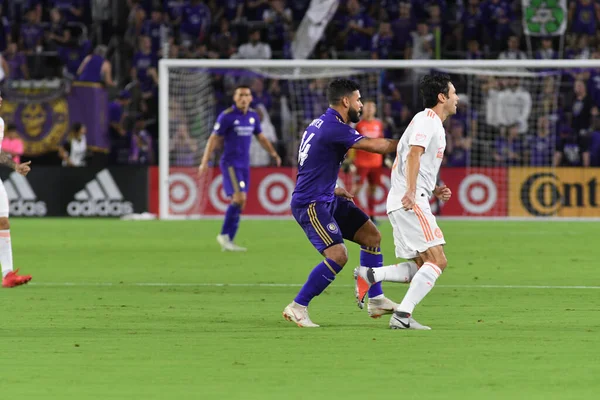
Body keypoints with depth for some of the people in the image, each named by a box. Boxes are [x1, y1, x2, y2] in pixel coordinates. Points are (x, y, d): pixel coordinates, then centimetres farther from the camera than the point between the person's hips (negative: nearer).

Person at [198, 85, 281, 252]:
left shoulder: (253, 116, 9)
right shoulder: (226, 116, -9)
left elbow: (261, 137, 22)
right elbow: (213, 139, -9)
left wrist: (274, 154, 15)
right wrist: (204, 162, -14)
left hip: (244, 165, 6)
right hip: (230, 163, -6)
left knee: (239, 203, 4)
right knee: (239, 197, -19)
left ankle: (228, 242, 8)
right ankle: (224, 235, -8)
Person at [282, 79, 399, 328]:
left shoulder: (321, 124, 13)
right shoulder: (334, 128, -20)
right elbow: (375, 146, -22)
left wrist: (333, 189, 20)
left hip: (326, 199, 11)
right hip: (311, 204, -11)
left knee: (371, 235, 11)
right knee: (338, 256, -21)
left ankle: (376, 300, 16)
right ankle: (297, 308, -11)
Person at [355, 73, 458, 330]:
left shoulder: (433, 124, 24)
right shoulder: (427, 120, -7)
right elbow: (414, 154, -23)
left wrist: (435, 191, 19)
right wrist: (411, 191, -35)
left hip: (406, 202, 10)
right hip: (410, 202, -10)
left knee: (422, 267, 8)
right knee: (437, 260, -14)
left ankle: (369, 276, 0)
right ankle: (402, 316, -18)